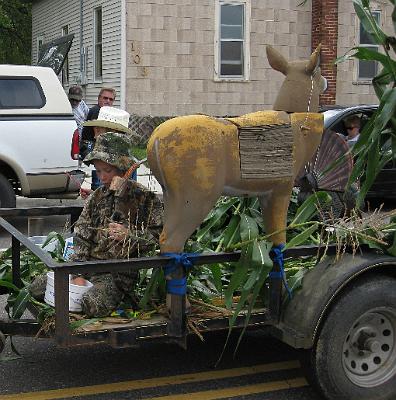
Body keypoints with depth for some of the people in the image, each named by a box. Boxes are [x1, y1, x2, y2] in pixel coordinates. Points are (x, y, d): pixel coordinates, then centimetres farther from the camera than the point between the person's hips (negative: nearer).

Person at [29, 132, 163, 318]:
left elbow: (156, 237, -8)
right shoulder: (97, 196, 10)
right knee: (37, 288, -3)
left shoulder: (145, 197, -5)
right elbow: (81, 237, 3)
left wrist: (128, 235, -22)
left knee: (93, 305, -32)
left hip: (120, 272, -6)